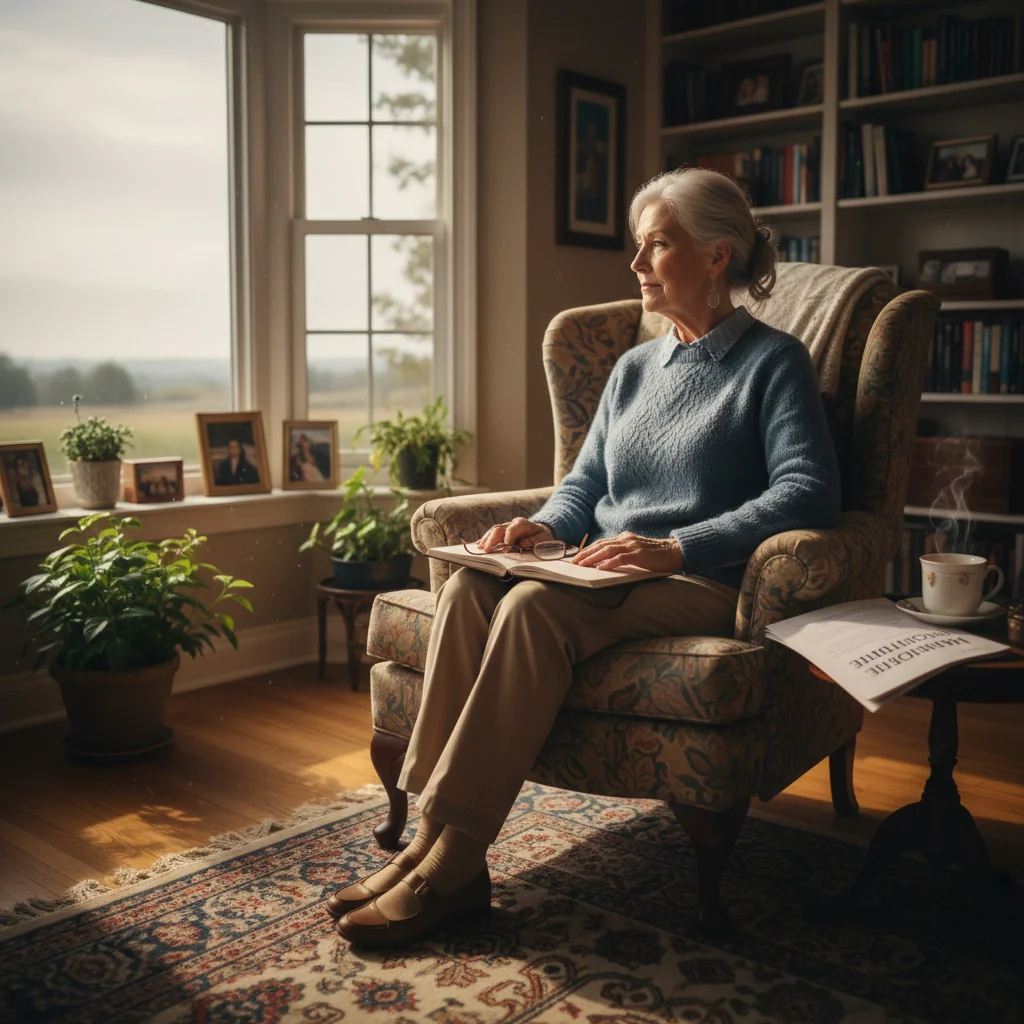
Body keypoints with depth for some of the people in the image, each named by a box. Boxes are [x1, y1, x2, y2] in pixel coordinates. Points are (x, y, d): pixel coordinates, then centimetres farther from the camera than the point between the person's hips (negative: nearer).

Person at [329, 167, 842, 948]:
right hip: (604, 578, 6)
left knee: (534, 608, -34)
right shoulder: (634, 369, 22)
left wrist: (675, 547, -23)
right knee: (469, 585, -24)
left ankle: (451, 867, -30)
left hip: (701, 587, -6)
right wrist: (544, 525, -1)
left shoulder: (774, 362, 1)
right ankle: (432, 840, -27)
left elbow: (809, 492, -13)